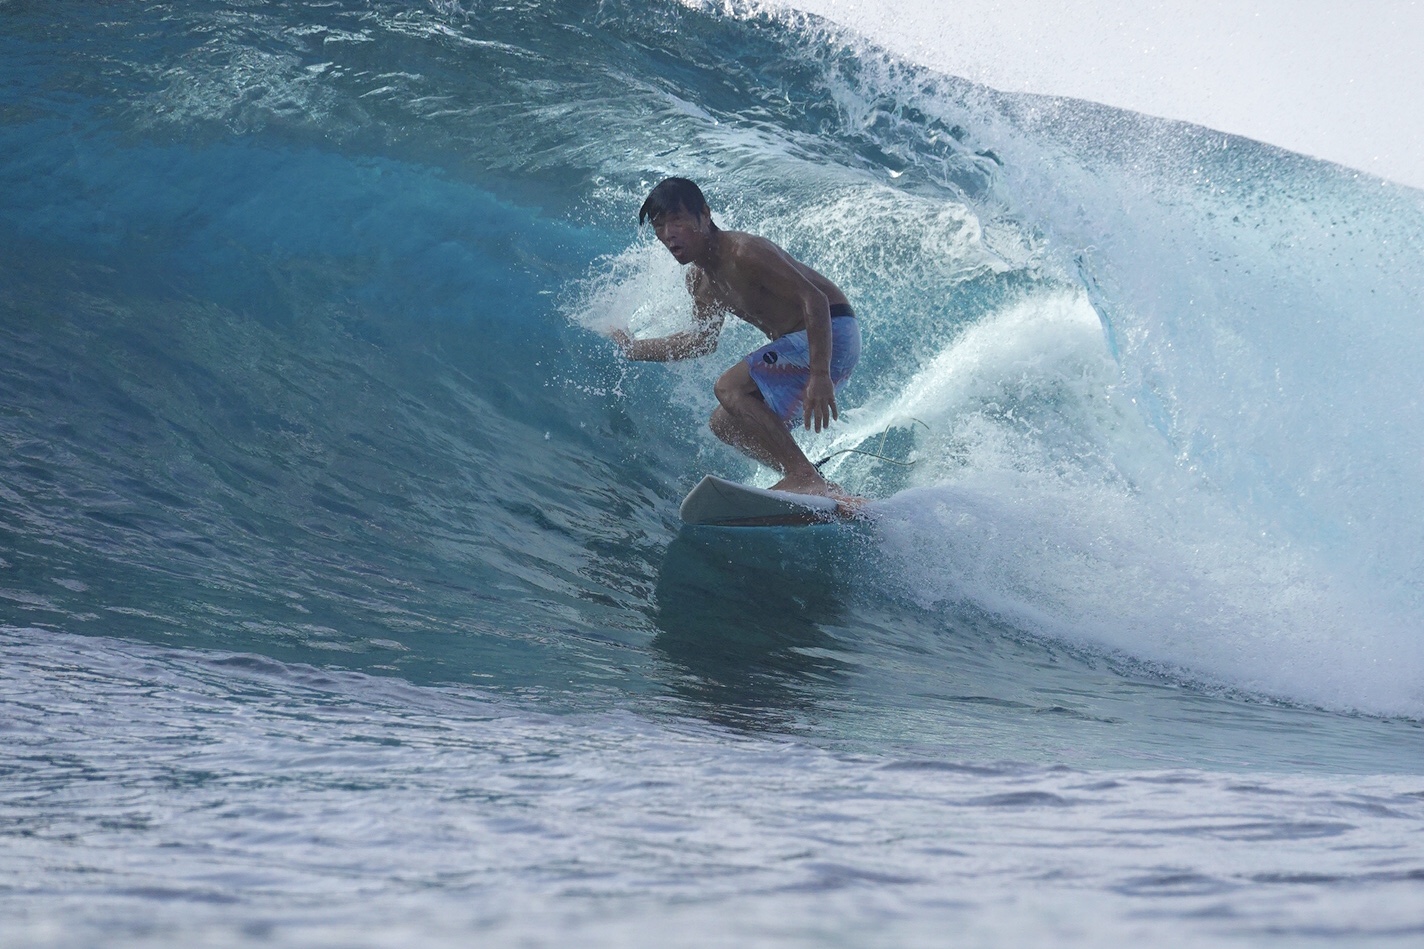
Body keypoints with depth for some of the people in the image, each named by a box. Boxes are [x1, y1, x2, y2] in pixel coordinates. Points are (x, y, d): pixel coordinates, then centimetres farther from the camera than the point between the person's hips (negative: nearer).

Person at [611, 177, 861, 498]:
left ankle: (805, 477, -30)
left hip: (831, 332, -10)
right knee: (725, 424, 9)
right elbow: (703, 340, 23)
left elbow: (815, 299, -27)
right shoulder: (700, 280, 7)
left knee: (729, 389, -22)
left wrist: (819, 376, -36)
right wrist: (632, 348, 21)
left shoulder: (744, 252, -21)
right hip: (799, 341, 10)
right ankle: (822, 490, 4)